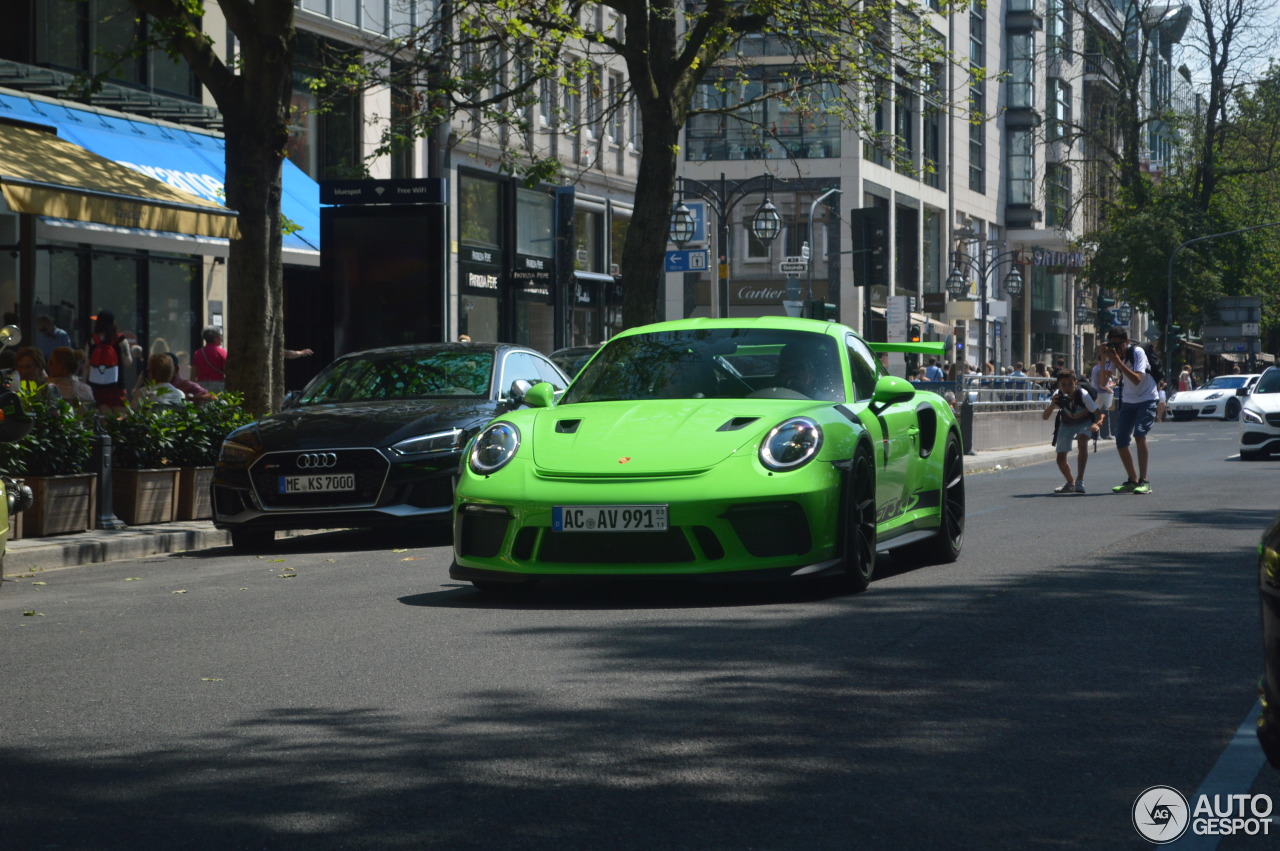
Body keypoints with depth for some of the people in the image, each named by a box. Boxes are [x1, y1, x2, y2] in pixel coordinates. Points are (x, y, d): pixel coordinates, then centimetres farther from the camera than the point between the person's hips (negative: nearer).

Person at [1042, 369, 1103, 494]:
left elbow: (1099, 413, -33)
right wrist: (1052, 405, -49)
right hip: (1066, 424, 3)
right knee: (1061, 458, 0)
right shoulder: (1058, 397, -27)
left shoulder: (1083, 395, -34)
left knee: (1082, 440, -34)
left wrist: (1098, 424, -55)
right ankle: (1071, 484, 31)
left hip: (1085, 422, -3)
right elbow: (1044, 417, -30)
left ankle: (1079, 482, -29)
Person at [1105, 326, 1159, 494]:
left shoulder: (1137, 352, -20)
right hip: (1128, 401, 6)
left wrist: (1118, 362, -37)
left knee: (1139, 434, -25)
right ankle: (1132, 481, 16)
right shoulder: (1114, 355, -4)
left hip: (1147, 400, -6)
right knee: (1121, 442, 0)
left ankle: (1144, 481, -22)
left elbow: (1137, 379, -33)